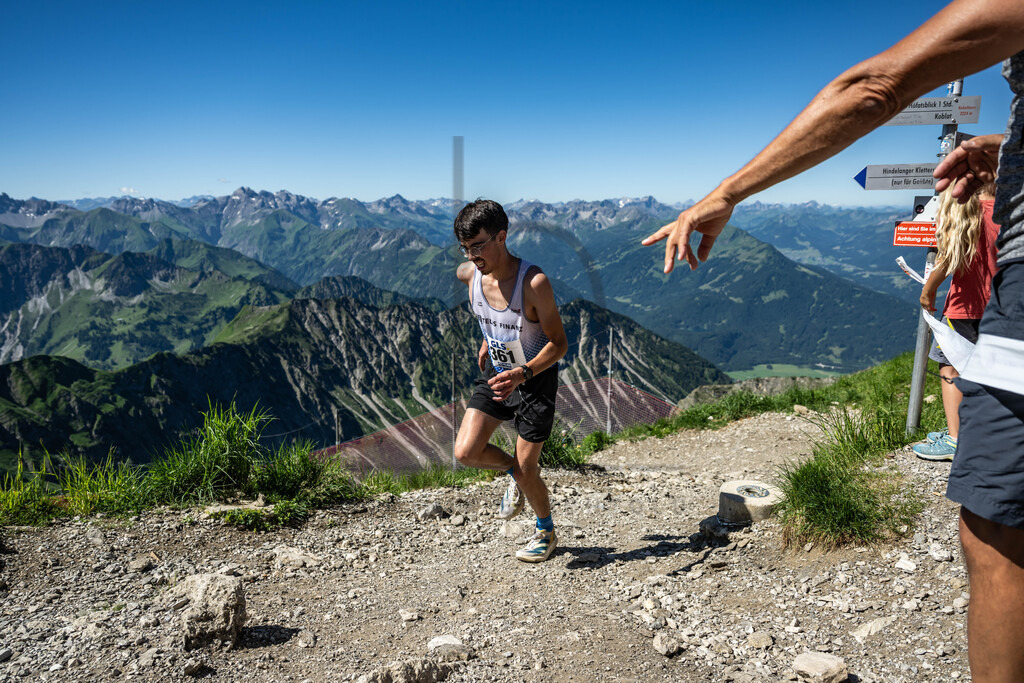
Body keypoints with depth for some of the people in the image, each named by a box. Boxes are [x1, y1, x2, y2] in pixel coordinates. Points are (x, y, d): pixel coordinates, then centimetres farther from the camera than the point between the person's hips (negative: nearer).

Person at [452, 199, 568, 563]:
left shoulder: (534, 281, -28)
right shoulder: (469, 274, -10)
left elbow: (559, 343, -22)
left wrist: (522, 374, -36)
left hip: (536, 379, -5)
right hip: (496, 373, 5)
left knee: (526, 470, 2)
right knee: (466, 452, -9)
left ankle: (546, 532, 32)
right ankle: (514, 471, 24)